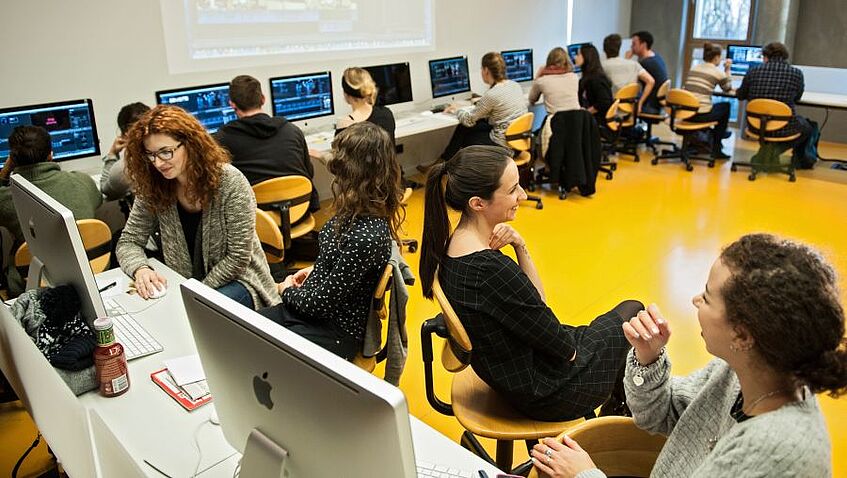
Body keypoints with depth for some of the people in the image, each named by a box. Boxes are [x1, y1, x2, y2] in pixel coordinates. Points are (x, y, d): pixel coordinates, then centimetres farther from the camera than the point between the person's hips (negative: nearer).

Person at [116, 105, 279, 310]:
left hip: (237, 281, -4)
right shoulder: (152, 188, -4)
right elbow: (128, 241, 1)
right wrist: (140, 269, -21)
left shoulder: (231, 183, -18)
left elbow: (238, 258, -17)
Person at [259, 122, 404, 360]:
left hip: (336, 331, -8)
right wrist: (314, 270, 6)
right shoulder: (356, 213, -3)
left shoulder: (366, 237, -31)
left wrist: (287, 290, -4)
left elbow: (322, 303, -22)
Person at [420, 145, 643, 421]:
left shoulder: (451, 245, -6)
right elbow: (564, 349, -22)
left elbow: (536, 302, 0)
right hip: (547, 394, -8)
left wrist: (520, 247, -15)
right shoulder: (491, 270, -35)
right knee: (634, 311, 16)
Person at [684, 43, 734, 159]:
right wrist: (727, 69, 20)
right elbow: (728, 88, 16)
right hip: (701, 115, -6)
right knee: (726, 106, 23)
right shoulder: (717, 72, -3)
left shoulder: (694, 67, 13)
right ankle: (716, 149, 25)